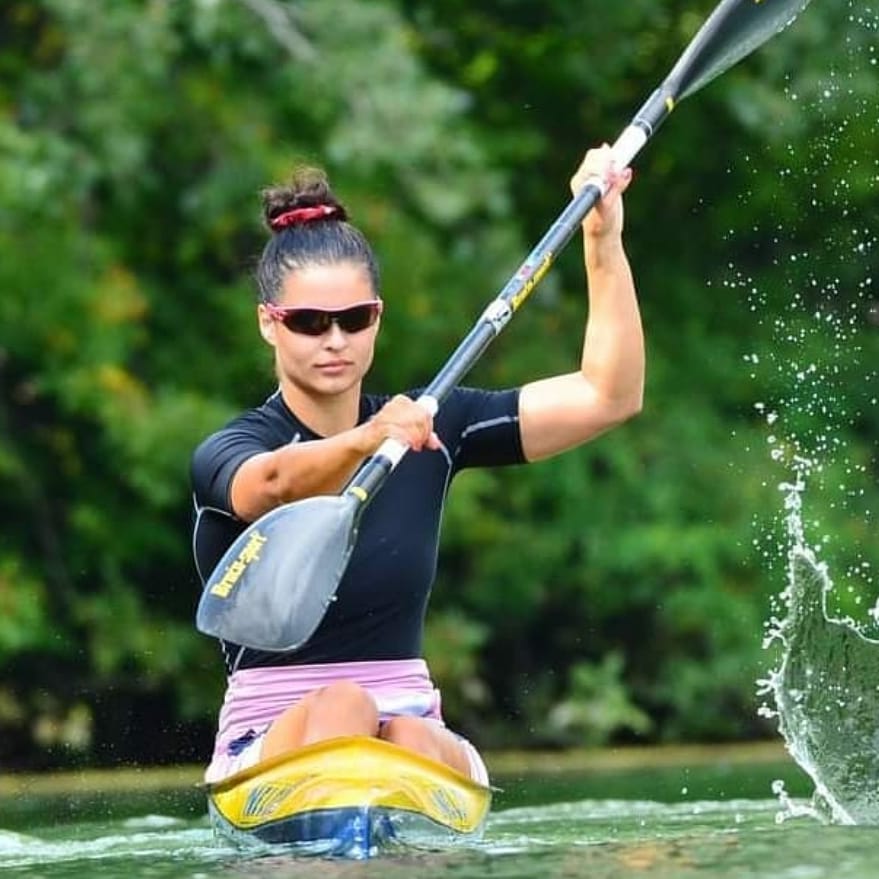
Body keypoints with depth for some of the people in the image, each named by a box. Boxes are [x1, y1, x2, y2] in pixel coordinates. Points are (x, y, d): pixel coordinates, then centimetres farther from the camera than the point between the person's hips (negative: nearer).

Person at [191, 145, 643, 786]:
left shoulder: (427, 427, 8)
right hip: (271, 744, -2)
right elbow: (276, 484, -31)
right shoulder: (225, 456, -5)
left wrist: (603, 239, -6)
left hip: (416, 731, 3)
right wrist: (364, 442, -52)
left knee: (413, 742, -32)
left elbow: (609, 396, 3)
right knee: (342, 706, -34)